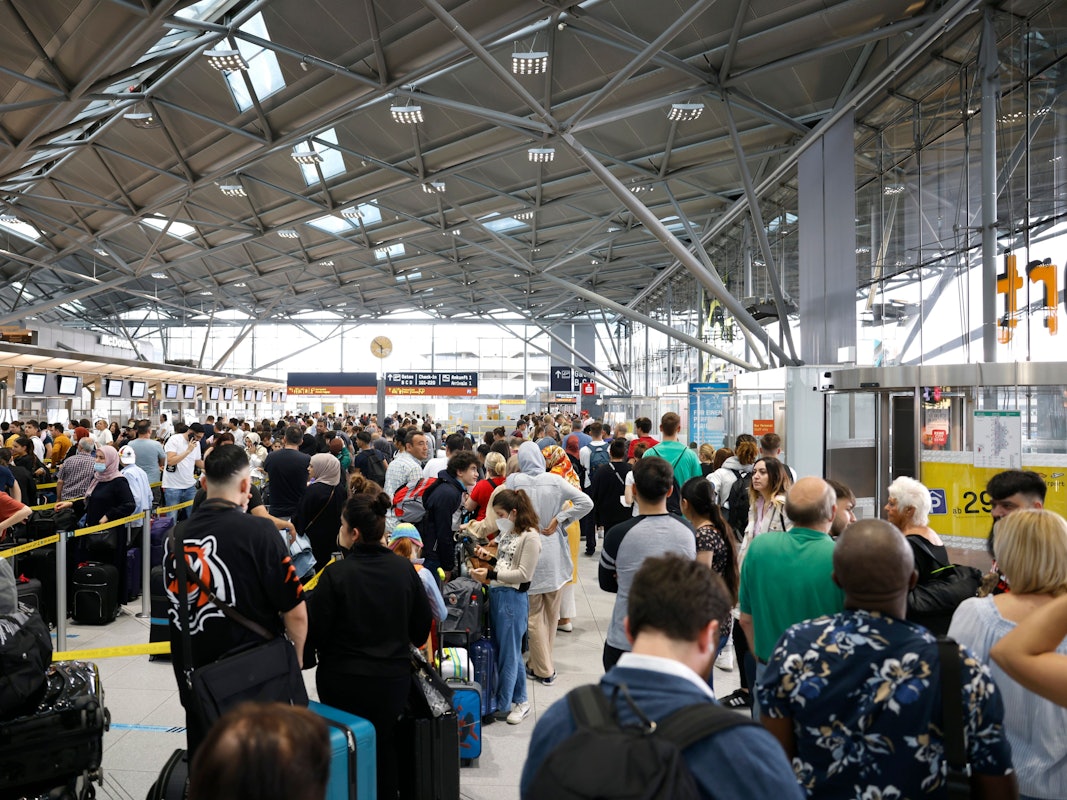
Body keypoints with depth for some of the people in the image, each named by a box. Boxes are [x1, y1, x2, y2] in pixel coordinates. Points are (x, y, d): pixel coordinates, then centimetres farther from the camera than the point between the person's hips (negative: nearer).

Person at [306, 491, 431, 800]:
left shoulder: (335, 574, -19)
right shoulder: (404, 569, -8)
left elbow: (316, 632, -13)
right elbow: (422, 625, 3)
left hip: (344, 679, -3)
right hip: (393, 676, 3)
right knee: (385, 744, 20)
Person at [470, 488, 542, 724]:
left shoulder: (530, 537, -15)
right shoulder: (507, 532, 11)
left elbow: (523, 574, -17)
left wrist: (490, 575, -18)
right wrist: (489, 557, 3)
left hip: (513, 598, -9)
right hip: (497, 594, 9)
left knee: (508, 653, 4)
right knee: (510, 651, 16)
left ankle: (503, 705, 16)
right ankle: (519, 700, 28)